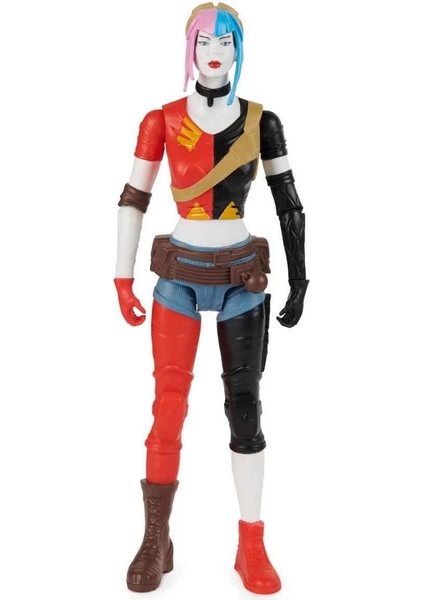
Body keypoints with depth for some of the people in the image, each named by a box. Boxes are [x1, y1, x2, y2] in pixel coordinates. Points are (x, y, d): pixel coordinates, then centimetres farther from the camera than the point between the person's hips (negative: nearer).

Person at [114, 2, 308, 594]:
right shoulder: (162, 121, -3)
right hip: (180, 276, 0)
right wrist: (123, 278, -1)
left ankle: (252, 546, 15)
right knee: (168, 405, -2)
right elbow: (133, 199, 1)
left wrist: (299, 277, 1)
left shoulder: (261, 122, -1)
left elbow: (289, 202, 3)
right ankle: (156, 541, 14)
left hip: (241, 278, 1)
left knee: (244, 405, 4)